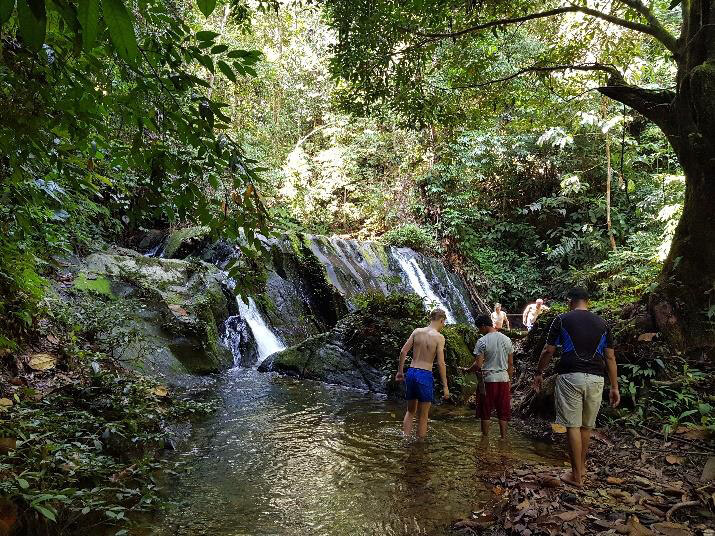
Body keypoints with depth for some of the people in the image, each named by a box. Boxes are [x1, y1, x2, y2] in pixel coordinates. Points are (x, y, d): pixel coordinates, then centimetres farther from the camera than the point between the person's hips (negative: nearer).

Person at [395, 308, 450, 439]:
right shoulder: (439, 337, -7)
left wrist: (400, 371, 15)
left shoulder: (417, 331, 5)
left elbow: (403, 352, 4)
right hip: (425, 375, -5)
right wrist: (445, 386, -7)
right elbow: (441, 363, -12)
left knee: (410, 411, 20)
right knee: (423, 415, 9)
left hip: (411, 372, 5)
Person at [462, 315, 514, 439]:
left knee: (485, 412, 10)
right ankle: (504, 437, 16)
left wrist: (467, 370, 3)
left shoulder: (482, 341, -11)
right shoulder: (507, 339, 4)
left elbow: (478, 365, -15)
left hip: (488, 379, -4)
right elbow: (510, 364, 8)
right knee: (503, 413, 12)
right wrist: (509, 380, 17)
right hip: (504, 379, 4)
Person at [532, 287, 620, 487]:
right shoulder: (602, 323, 11)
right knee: (586, 426, 16)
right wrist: (614, 386, 14)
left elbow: (548, 351, 1)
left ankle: (576, 475, 3)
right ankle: (582, 468, 28)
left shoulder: (562, 319, 1)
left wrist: (539, 373, 14)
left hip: (570, 377, -4)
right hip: (595, 379, 4)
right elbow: (610, 357, 10)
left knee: (573, 426, 0)